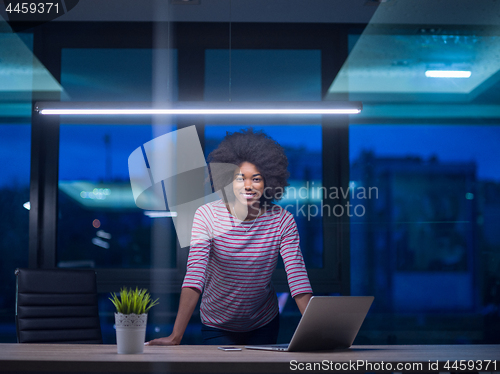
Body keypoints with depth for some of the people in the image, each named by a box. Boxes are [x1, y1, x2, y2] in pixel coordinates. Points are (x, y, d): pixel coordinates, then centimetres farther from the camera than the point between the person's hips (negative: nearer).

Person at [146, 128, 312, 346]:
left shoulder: (282, 221, -15)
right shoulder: (206, 216, -19)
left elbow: (298, 278, -20)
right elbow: (194, 274, -28)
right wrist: (175, 337, -37)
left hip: (264, 325, 2)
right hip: (217, 326, -2)